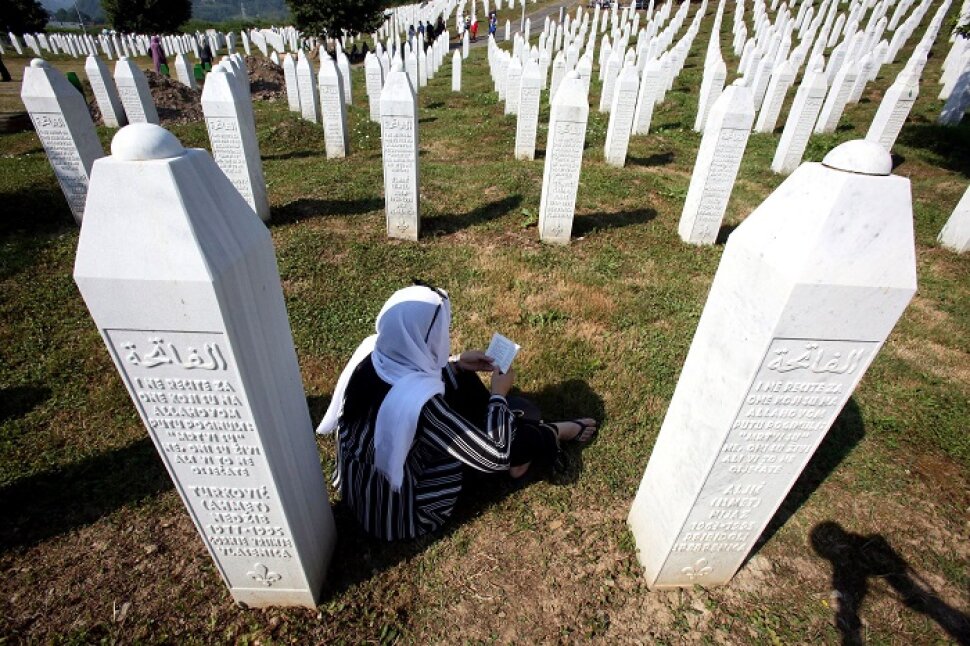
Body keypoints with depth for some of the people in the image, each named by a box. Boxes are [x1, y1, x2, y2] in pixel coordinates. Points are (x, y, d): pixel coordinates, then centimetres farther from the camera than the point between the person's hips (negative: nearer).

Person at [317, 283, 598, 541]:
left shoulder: (373, 351, -16)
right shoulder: (421, 402, -38)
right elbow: (495, 455, -27)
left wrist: (456, 364, -1)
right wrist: (499, 394, -14)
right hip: (394, 507, -7)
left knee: (461, 381, 6)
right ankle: (553, 434, 29)